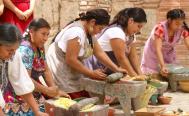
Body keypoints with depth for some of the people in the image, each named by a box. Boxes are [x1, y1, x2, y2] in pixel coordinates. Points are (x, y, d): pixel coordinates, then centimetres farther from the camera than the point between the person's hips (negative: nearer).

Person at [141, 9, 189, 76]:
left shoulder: (183, 30, -20)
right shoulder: (160, 28, -33)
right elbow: (158, 49, -39)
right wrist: (163, 66, -52)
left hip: (169, 55, 4)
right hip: (153, 56, -4)